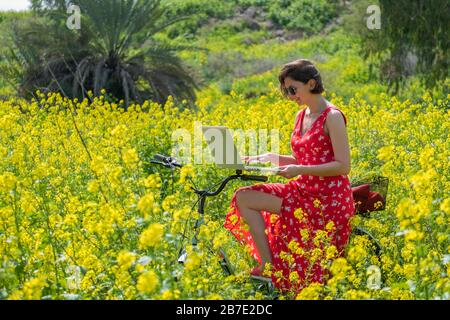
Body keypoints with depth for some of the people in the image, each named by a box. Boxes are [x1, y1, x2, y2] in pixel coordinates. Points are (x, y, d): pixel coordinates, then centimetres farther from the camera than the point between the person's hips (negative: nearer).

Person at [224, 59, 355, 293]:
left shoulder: (332, 116, -12)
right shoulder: (301, 116, 12)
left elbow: (343, 166, -17)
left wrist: (299, 170, -24)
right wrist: (269, 158, 1)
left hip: (329, 199, -8)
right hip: (304, 191, 8)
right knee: (243, 197, -8)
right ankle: (266, 264, -8)